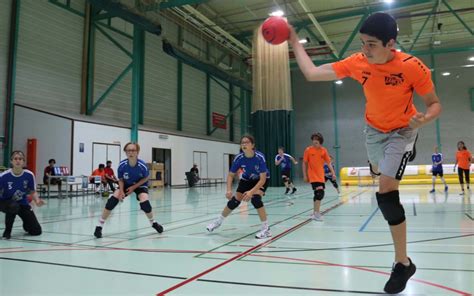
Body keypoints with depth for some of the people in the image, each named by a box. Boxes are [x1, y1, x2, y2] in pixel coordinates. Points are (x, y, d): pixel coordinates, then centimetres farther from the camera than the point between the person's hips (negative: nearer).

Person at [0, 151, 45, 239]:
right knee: (13, 207, -42)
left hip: (22, 203, 2)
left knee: (36, 231, -6)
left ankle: (26, 225, 33)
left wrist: (37, 200, -25)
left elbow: (33, 192, -5)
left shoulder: (29, 175, -18)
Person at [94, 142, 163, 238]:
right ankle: (99, 226, -2)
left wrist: (134, 187, -18)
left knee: (145, 203, -23)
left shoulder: (142, 165, -31)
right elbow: (120, 179, -8)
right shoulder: (122, 165, -27)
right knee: (112, 200, -17)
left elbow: (145, 178, -11)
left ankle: (153, 223, 10)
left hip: (140, 184, -2)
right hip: (126, 185, 2)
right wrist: (121, 191, -24)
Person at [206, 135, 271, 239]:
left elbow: (263, 179, -35)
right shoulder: (239, 158, -26)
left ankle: (266, 228, -15)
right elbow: (230, 175, -16)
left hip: (261, 179, -3)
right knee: (235, 200, -3)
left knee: (255, 198, -28)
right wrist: (229, 190, -32)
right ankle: (219, 221, 22)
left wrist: (251, 191, -46)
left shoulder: (260, 157, -35)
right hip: (247, 179, 3)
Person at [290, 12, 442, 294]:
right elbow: (311, 73, -18)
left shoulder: (413, 67, -30)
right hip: (374, 129, 5)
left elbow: (435, 105, -18)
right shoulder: (357, 63, -22)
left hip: (402, 131, -5)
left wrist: (422, 120, -39)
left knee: (386, 191, -20)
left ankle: (403, 263, -7)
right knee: (378, 170, 31)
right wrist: (294, 41, -19)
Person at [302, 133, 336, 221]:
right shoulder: (308, 150, -6)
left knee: (317, 194, 13)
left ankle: (315, 213, 28)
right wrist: (305, 175, -2)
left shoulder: (324, 150, 2)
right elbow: (304, 163, 0)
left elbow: (328, 162, 6)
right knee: (320, 192, -18)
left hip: (321, 176, 5)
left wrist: (333, 173, -4)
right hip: (313, 175, -4)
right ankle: (317, 213, -11)